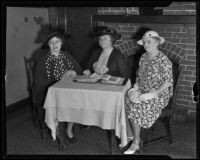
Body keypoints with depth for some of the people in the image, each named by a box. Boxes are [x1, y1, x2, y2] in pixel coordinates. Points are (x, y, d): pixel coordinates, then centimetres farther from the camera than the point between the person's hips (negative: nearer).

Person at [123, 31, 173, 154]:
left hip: (159, 94, -6)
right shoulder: (143, 57, 9)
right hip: (142, 91, 7)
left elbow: (168, 82, -15)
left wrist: (153, 94, -23)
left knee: (135, 107, -27)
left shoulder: (163, 59, -13)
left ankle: (136, 142, -7)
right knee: (124, 101, -17)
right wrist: (135, 87, 0)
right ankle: (130, 134, -1)